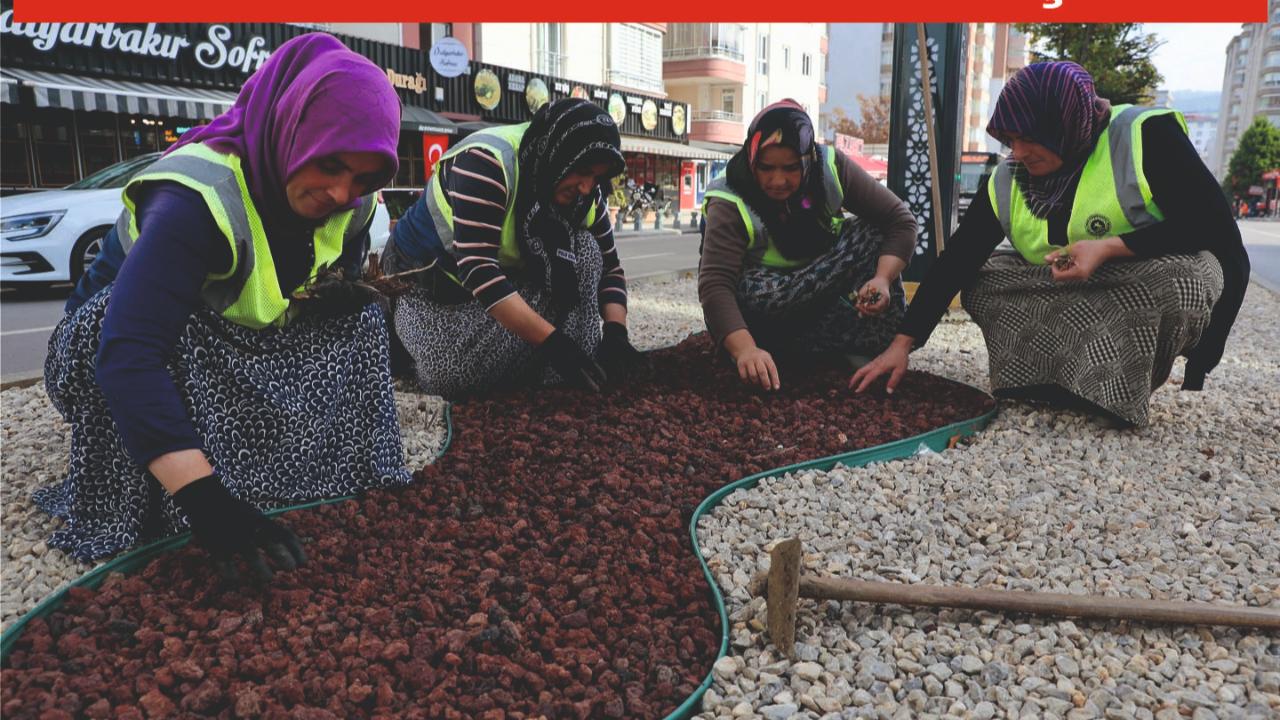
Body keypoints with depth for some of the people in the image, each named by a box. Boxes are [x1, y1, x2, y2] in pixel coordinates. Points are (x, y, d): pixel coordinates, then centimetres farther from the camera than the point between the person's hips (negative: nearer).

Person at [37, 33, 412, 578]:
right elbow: (128, 354, -48)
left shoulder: (350, 206, -15)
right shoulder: (199, 196, -37)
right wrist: (204, 498, -57)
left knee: (362, 322, -12)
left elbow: (343, 300, 1)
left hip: (238, 354, 6)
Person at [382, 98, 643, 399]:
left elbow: (608, 267, -4)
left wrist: (616, 332, -24)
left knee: (584, 250, -19)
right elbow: (477, 268, -40)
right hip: (429, 283, -6)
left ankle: (566, 385, -14)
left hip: (508, 278, 6)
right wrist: (553, 341, -45)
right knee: (452, 376, -32)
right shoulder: (487, 162, -32)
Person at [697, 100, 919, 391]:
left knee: (872, 233, -18)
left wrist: (883, 279, -36)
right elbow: (715, 284, -38)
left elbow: (900, 221, -17)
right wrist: (744, 349, -54)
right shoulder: (730, 205, -27)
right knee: (754, 292, -38)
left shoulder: (831, 169, -17)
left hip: (818, 298, 4)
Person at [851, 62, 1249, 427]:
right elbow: (956, 261, -9)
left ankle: (1118, 388, -16)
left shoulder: (1144, 135, -20)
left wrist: (1110, 247, -34)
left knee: (1183, 277, -36)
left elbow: (1214, 228, -22)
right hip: (1071, 298, 5)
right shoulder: (1008, 181, -7)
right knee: (979, 282, -10)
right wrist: (901, 343, -15)